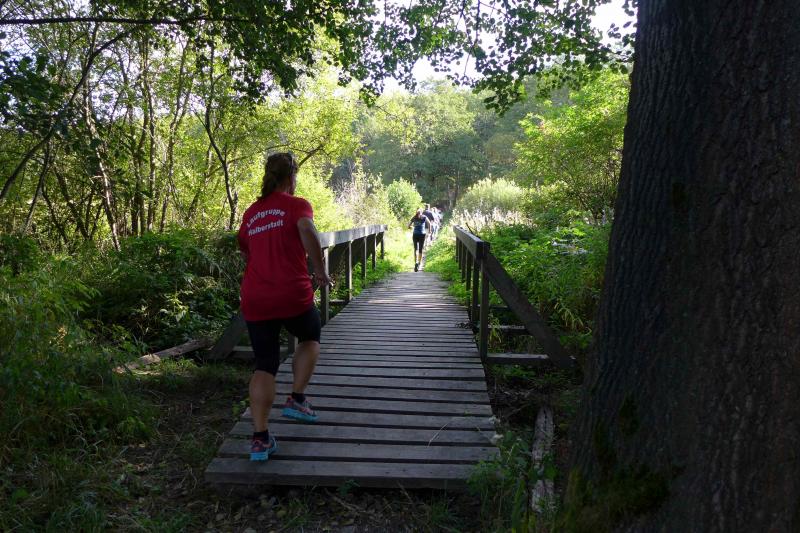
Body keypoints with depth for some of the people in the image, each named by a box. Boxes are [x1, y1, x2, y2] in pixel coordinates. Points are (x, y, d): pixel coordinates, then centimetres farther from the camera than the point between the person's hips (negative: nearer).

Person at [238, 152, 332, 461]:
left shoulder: (251, 212, 16)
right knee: (310, 338, 25)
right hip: (292, 295, -4)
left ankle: (260, 439, 5)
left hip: (254, 300, 4)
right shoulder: (297, 205, -1)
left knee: (264, 365, 9)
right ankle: (297, 399, 16)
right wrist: (320, 271, -13)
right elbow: (307, 231, -22)